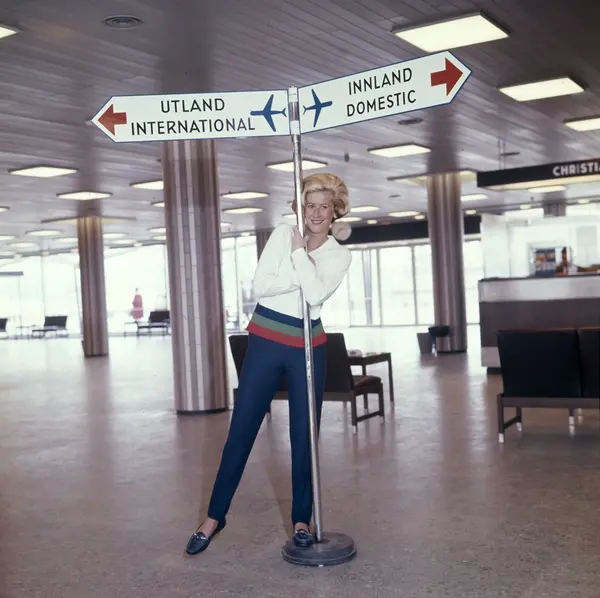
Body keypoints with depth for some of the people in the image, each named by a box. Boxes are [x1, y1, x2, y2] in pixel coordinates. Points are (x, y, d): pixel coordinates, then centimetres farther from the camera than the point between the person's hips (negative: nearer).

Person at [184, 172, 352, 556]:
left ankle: (302, 520, 19)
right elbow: (260, 285, -9)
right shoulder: (282, 234, 1)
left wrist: (299, 255, -15)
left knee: (304, 434, 5)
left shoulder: (340, 256, 2)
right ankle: (215, 516, 14)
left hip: (308, 347, 1)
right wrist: (300, 276, -16)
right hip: (266, 341, 0)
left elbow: (316, 295, -16)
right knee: (241, 429, 2)